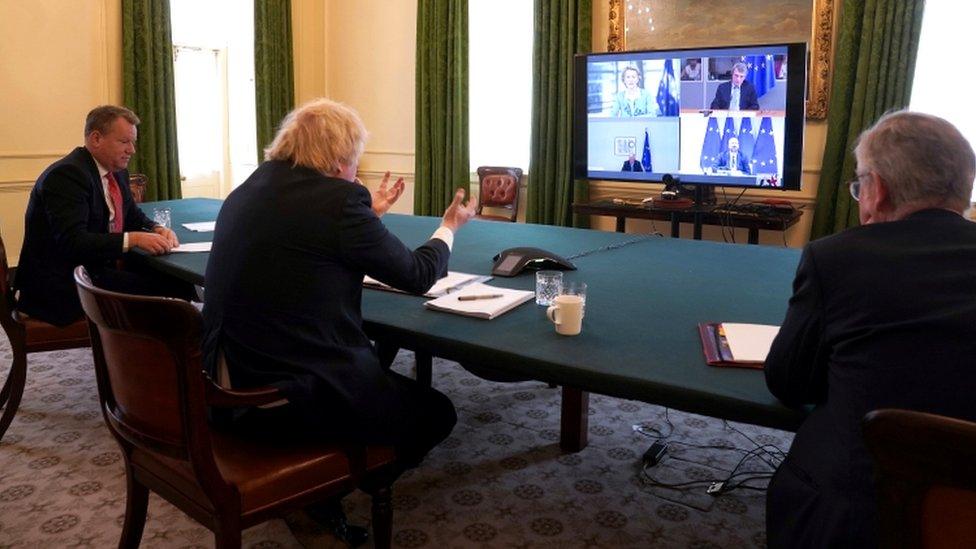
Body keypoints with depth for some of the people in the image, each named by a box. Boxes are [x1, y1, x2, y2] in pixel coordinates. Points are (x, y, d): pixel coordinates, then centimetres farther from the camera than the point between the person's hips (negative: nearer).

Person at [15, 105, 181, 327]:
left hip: (95, 270, 9)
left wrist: (156, 231, -4)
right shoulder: (66, 175, -17)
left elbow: (134, 216, 19)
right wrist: (133, 239, -33)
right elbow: (72, 242, -26)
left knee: (173, 281, -10)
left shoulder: (117, 172, 11)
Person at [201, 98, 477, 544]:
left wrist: (368, 215, 31)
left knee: (373, 358, 31)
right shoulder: (338, 198, -17)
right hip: (293, 397, -9)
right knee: (436, 412, 11)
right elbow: (416, 275, -5)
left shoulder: (249, 190, 8)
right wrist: (450, 226, 14)